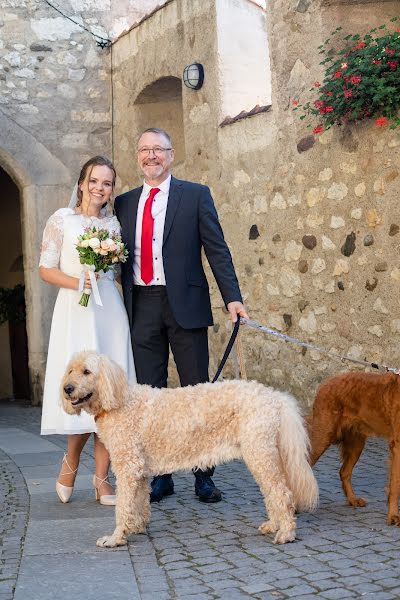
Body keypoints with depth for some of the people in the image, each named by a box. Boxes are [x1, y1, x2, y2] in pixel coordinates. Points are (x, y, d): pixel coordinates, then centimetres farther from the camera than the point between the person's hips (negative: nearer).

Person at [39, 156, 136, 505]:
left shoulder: (113, 223, 13)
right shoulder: (62, 219, 3)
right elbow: (46, 269, 0)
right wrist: (77, 282, -14)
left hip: (110, 312, 3)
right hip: (74, 310, -3)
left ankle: (102, 479, 7)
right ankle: (71, 460, 19)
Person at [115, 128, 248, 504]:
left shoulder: (195, 195, 4)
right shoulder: (124, 203, 14)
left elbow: (217, 250, -2)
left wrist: (232, 297, -10)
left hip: (184, 303, -3)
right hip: (141, 306, 3)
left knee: (196, 389, 1)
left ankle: (204, 476, 9)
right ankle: (159, 476, 14)